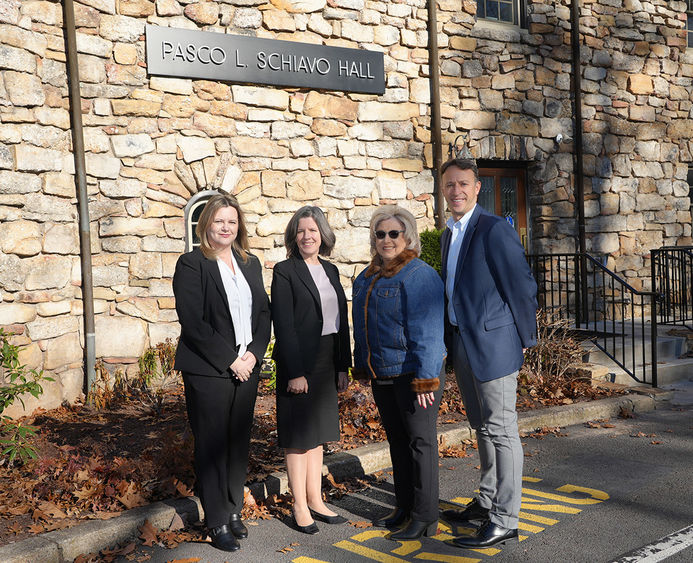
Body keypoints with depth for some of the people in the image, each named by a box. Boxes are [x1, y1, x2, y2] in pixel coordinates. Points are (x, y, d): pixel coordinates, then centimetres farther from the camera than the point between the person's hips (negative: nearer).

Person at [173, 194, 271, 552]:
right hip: (208, 372, -5)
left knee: (239, 443, 12)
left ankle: (233, 512, 26)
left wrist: (254, 353, -5)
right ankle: (217, 523, 13)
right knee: (212, 446, 2)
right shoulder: (191, 264, -6)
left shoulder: (250, 264, 12)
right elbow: (193, 322, -14)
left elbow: (264, 312, 11)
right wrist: (230, 360, -14)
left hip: (246, 368, 6)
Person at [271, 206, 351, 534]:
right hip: (298, 362, -6)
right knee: (298, 435, 2)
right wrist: (295, 372, -18)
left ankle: (315, 500, 23)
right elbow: (283, 325, -14)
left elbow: (341, 320, 12)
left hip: (327, 362, 7)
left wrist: (343, 366, 8)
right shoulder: (285, 271, -8)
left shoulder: (330, 270, 11)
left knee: (317, 433, 13)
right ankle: (300, 507, 12)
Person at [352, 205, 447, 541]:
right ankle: (404, 508, 29)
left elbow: (426, 332, -19)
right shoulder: (366, 278, 11)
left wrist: (425, 379, -22)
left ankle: (425, 518, 12)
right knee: (396, 440, 16)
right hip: (381, 374, 8)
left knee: (420, 440, 1)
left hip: (412, 372, -8)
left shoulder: (419, 276, -15)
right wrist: (362, 366, 20)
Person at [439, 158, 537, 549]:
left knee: (502, 431, -2)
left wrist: (526, 340, -7)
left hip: (493, 344, -9)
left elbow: (522, 286, -13)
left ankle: (504, 521, 7)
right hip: (463, 344, 9)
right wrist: (454, 340, 16)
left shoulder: (495, 229, -13)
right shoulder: (449, 235, 14)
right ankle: (487, 503, 33)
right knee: (483, 428, 19)